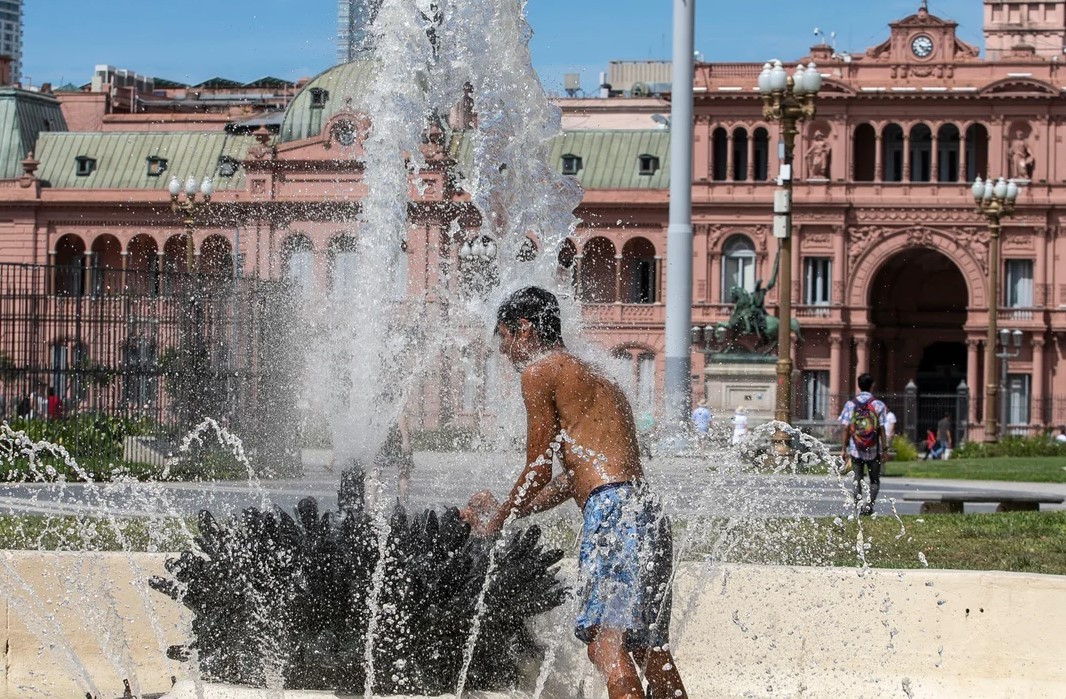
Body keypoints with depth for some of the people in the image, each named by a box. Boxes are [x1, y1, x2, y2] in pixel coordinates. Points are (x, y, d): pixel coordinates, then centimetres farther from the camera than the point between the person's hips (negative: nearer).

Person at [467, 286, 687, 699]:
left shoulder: (540, 371, 2)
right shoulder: (597, 380, 29)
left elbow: (539, 471, 0)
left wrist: (494, 524, 13)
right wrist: (508, 512, 40)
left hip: (612, 511, -9)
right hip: (648, 514, 9)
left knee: (605, 645, -18)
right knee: (651, 651, 17)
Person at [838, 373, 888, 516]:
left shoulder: (850, 404, -2)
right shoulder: (878, 405, -5)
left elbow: (846, 428, -3)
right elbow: (881, 429, -5)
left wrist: (843, 449, 3)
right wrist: (884, 449, 2)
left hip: (855, 450, 1)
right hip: (874, 450, -1)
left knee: (858, 481, 8)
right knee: (874, 481, 11)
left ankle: (859, 508, 2)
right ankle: (869, 502, -10)